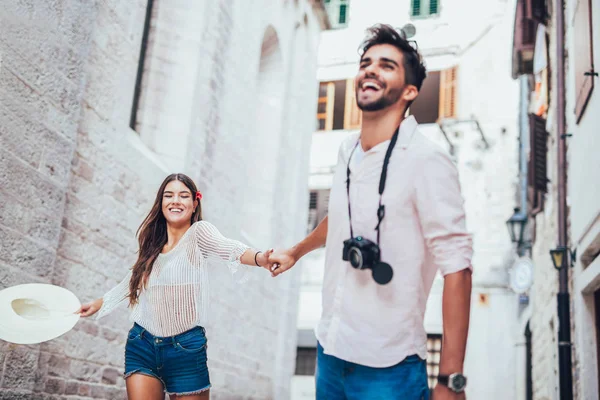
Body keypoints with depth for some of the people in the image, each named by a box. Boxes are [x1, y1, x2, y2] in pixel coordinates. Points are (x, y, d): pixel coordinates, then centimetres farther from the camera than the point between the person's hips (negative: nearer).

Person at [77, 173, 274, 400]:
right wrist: (98, 304, 38)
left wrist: (259, 259, -50)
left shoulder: (198, 232, -7)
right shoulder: (152, 244, 9)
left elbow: (229, 249, -29)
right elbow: (132, 280, 26)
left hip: (186, 348, -4)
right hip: (142, 346, 4)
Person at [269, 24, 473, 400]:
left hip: (387, 366, -7)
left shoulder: (426, 160, -16)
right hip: (330, 350, 7)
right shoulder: (348, 150, 5)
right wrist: (294, 252, 40)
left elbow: (456, 267, -18)